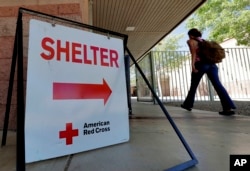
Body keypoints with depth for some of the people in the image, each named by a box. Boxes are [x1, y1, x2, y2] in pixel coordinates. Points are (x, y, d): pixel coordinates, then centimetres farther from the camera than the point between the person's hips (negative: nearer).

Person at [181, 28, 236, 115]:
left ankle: (188, 105, 19)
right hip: (211, 64, 6)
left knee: (193, 86, 7)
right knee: (218, 85, -4)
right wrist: (211, 62, 19)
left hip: (201, 64, -5)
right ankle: (229, 108, -13)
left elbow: (194, 52, -8)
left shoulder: (191, 41, 8)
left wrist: (193, 65, -15)